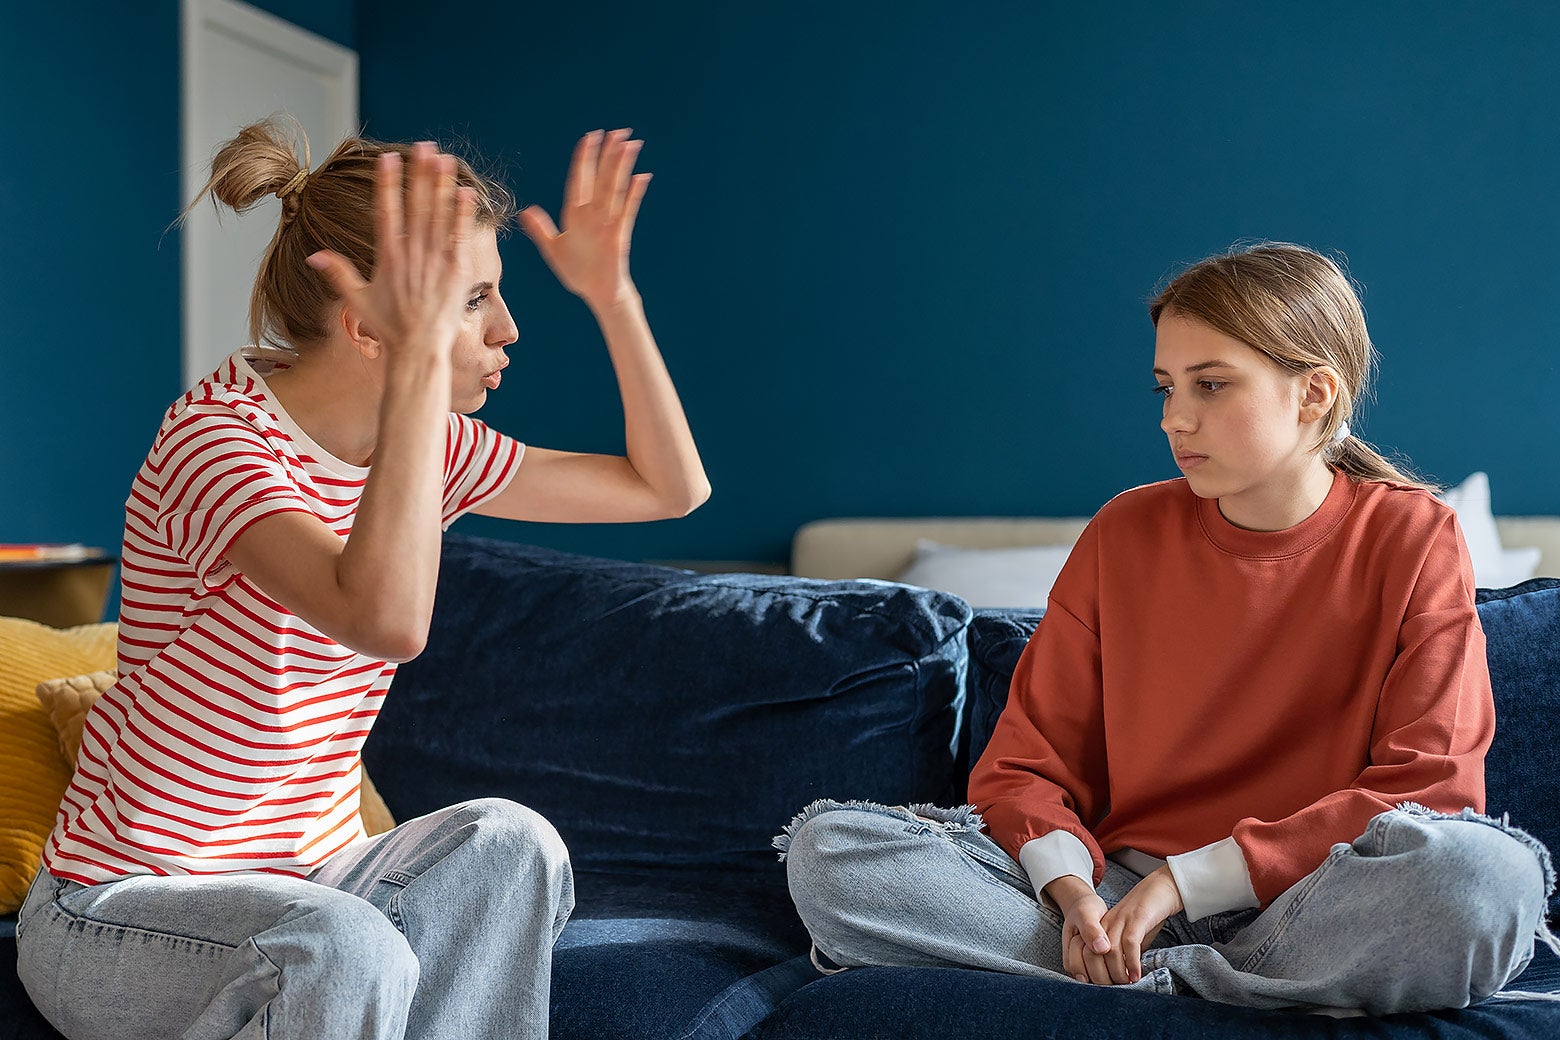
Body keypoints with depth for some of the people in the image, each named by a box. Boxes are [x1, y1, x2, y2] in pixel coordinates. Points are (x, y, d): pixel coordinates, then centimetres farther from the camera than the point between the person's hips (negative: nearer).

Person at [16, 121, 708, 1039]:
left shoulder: (427, 443, 1)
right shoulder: (218, 436, -23)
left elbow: (671, 486, 7)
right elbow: (387, 619, -42)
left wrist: (612, 295, -4)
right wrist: (423, 353, -39)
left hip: (305, 877, 6)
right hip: (118, 909, -6)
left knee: (507, 841, -22)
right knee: (348, 952, -35)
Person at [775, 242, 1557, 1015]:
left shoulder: (1412, 540, 0)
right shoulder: (1125, 535, 7)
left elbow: (1427, 792, -9)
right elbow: (1025, 763, 7)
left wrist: (1188, 879, -15)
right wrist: (1072, 891, -16)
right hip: (1121, 890, 3)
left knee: (1492, 874, -37)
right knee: (827, 847, -17)